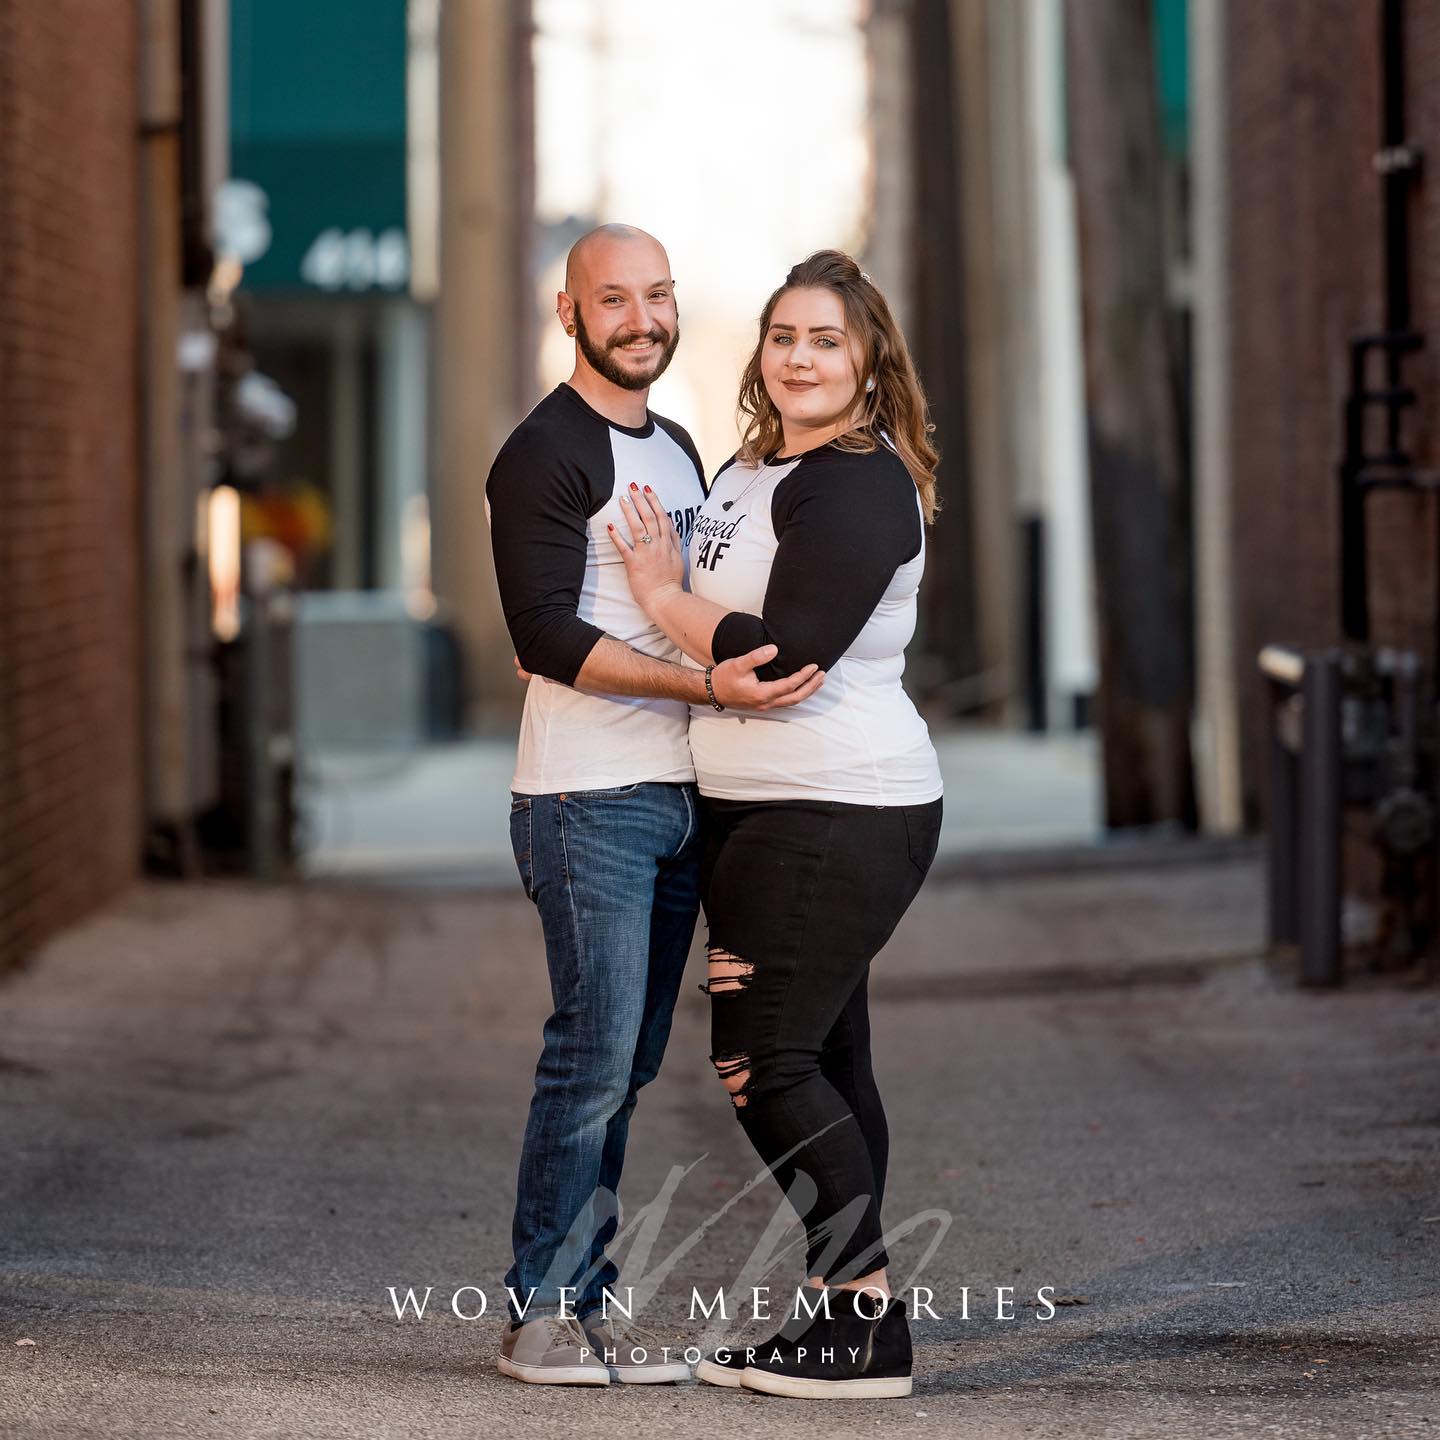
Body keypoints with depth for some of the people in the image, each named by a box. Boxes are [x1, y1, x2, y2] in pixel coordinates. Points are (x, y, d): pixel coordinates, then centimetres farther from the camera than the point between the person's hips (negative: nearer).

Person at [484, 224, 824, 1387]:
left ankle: (582, 1305, 14)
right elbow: (547, 636, -18)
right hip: (589, 800, -8)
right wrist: (708, 683, -25)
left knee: (625, 1064, 9)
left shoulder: (677, 448, 19)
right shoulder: (545, 456, -9)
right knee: (595, 1057, -9)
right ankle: (542, 1319, -2)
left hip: (678, 792, 8)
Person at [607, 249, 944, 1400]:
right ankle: (845, 1316, 15)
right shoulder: (752, 472, 15)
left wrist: (664, 598, -10)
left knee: (762, 1060, -12)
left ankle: (867, 1322, -8)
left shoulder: (858, 485, -15)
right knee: (821, 1063, 11)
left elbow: (786, 655, -23)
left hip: (836, 816, -10)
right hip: (759, 811, 10)